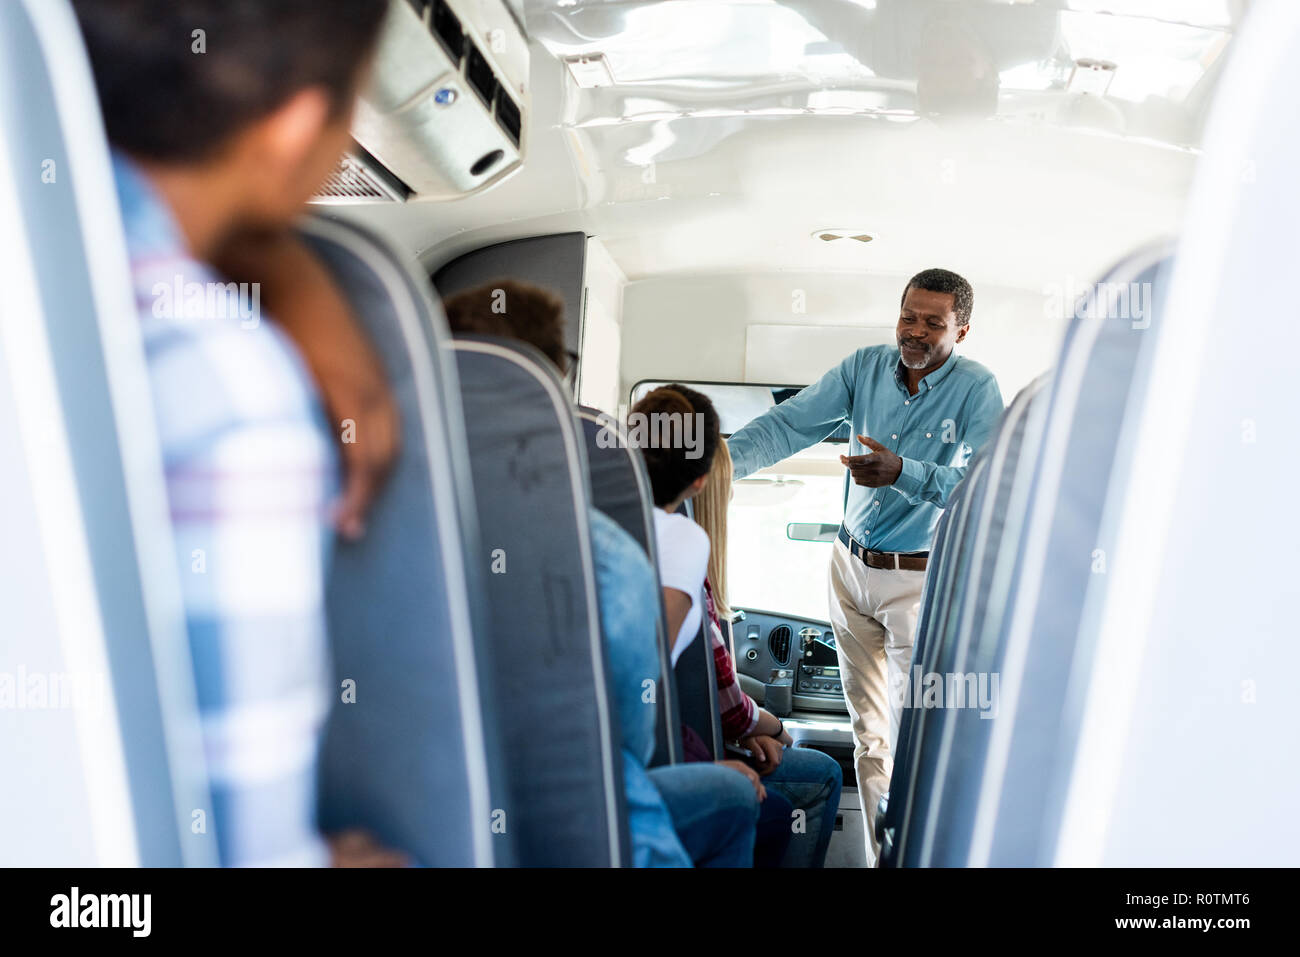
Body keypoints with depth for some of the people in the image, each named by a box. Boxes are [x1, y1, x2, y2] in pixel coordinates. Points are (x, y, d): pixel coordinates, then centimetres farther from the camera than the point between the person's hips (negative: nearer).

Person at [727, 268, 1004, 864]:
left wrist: (903, 473, -35)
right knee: (867, 729, 12)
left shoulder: (976, 390, -10)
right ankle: (878, 853, 25)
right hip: (851, 565, 4)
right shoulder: (865, 367, 0)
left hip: (921, 576, -4)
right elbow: (789, 423, -9)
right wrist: (722, 461, -25)